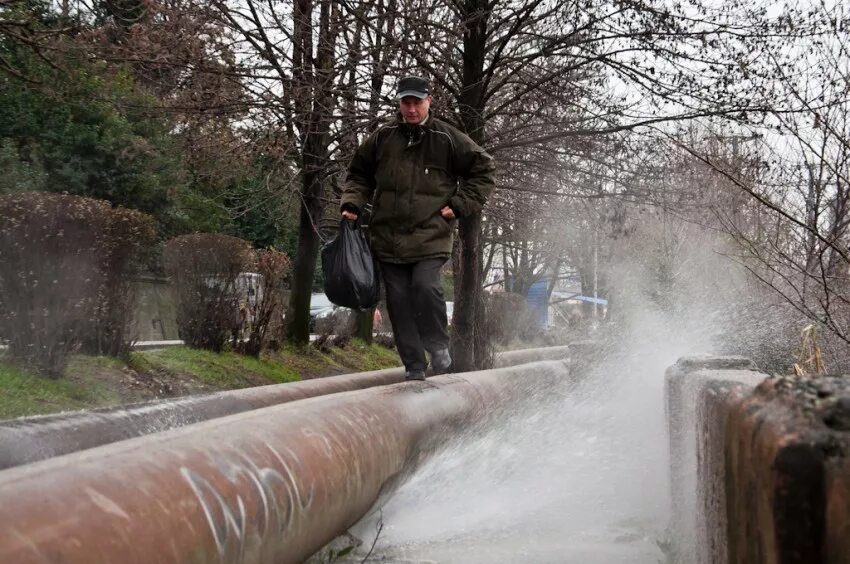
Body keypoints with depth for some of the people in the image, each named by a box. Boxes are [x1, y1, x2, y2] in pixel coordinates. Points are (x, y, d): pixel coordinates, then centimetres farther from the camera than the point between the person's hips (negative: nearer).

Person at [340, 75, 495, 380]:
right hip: (388, 237, 3)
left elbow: (483, 169, 10)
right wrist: (351, 203, 2)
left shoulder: (447, 138, 1)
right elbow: (359, 174, 19)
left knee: (425, 287, -22)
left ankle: (438, 346, 2)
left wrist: (459, 205, 2)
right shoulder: (382, 137, 6)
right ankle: (414, 366, 13)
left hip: (431, 236, -3)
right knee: (398, 301, 2)